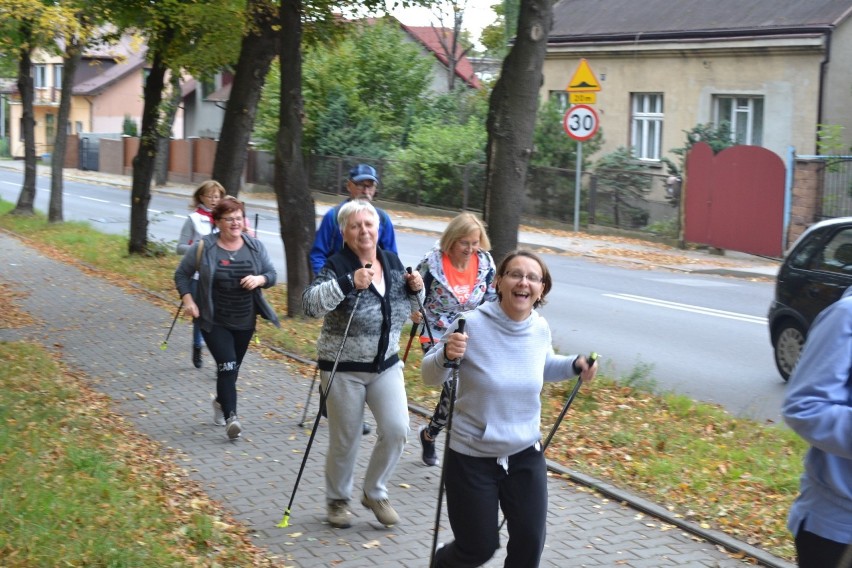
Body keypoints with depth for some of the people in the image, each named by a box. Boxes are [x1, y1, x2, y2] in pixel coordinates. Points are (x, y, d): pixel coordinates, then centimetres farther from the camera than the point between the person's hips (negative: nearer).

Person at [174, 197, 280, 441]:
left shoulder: (255, 247, 0)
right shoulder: (203, 247, -8)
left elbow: (272, 274, 4)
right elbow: (181, 274, 1)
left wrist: (259, 279, -18)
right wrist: (187, 299, -12)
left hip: (245, 322, 4)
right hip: (214, 322, -4)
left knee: (232, 368, 15)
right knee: (227, 366, -16)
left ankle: (221, 401, 42)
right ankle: (230, 417, -18)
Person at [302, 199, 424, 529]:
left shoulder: (393, 262, 4)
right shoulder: (337, 266, -12)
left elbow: (409, 307, 17)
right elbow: (310, 304, -28)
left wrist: (416, 289, -4)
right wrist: (349, 283, -38)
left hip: (386, 365, 4)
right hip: (344, 369, -4)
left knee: (396, 430, -6)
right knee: (344, 441, 5)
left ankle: (375, 493, 18)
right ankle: (338, 500, 29)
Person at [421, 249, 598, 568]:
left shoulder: (540, 329, -4)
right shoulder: (472, 325, -18)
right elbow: (430, 377, -10)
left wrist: (574, 365, 0)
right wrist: (447, 355, -31)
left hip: (525, 455, 4)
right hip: (472, 457, -4)